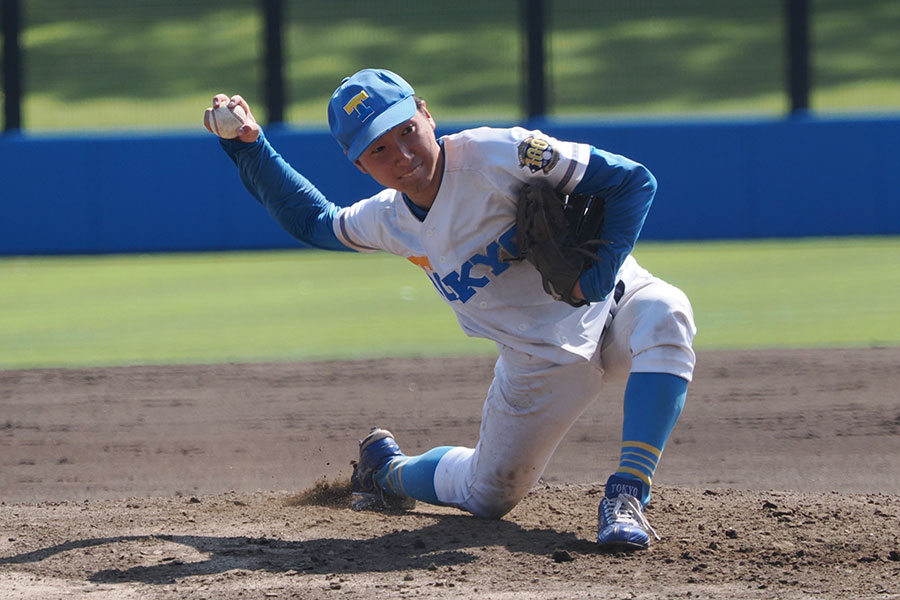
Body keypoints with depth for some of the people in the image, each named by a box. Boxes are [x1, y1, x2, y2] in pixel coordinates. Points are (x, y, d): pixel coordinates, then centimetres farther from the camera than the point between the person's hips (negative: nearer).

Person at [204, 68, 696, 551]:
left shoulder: (496, 155, -24)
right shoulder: (387, 220, -5)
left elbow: (632, 180, -23)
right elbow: (310, 219, 17)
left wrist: (598, 276, -32)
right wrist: (248, 147, 4)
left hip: (609, 310, -4)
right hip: (536, 362, 4)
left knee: (662, 314, -40)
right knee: (486, 497, 10)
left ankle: (625, 498, -39)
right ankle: (389, 472, 43)